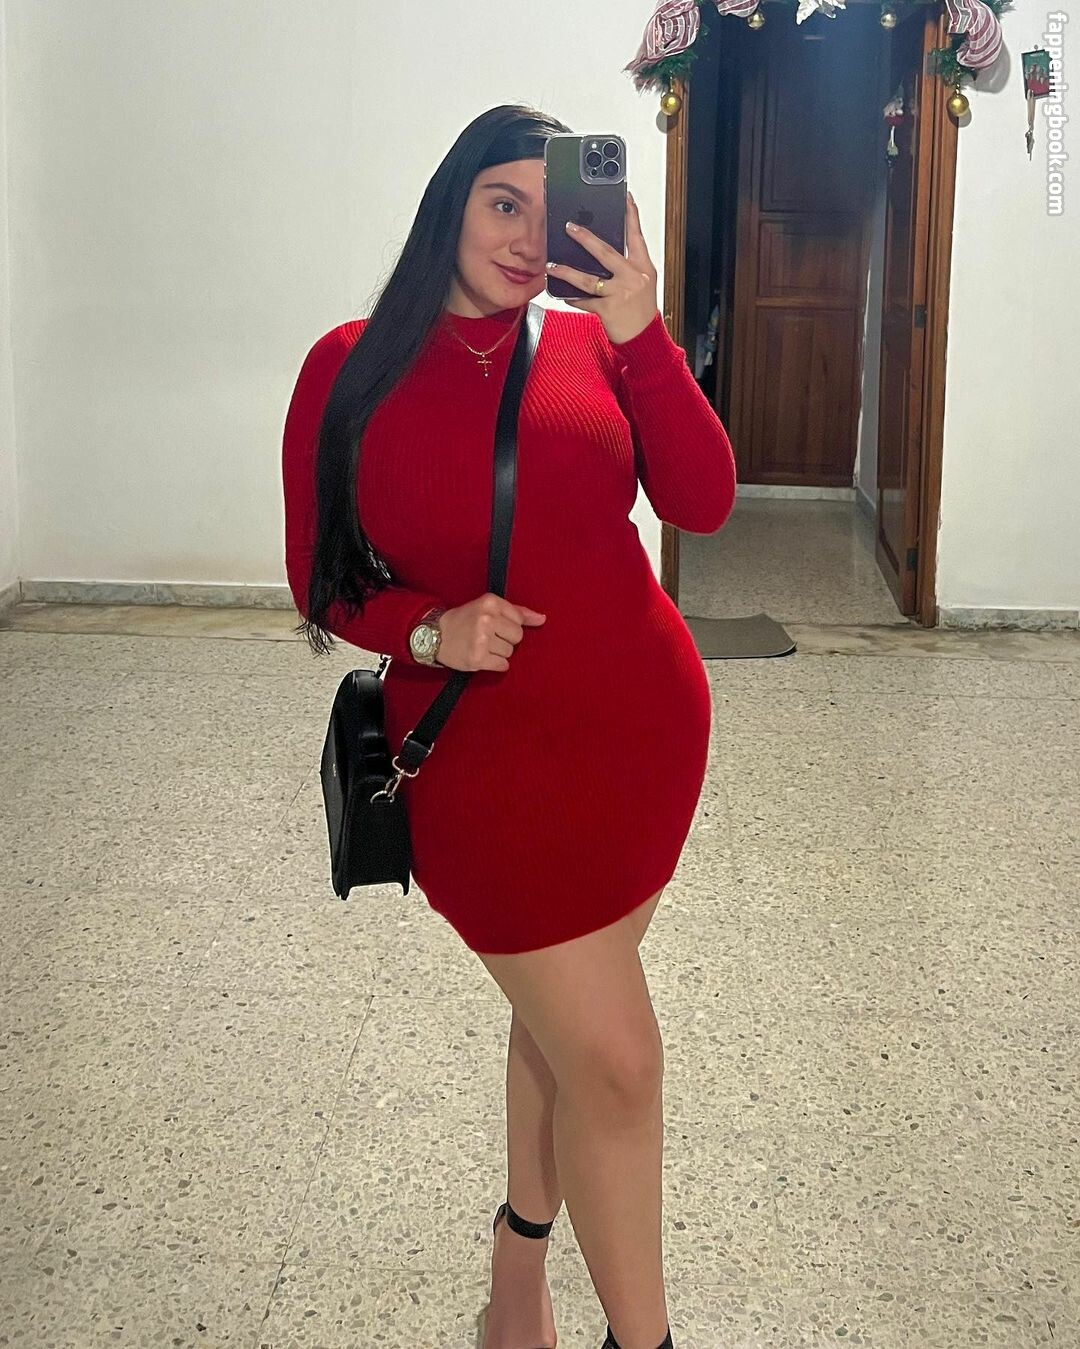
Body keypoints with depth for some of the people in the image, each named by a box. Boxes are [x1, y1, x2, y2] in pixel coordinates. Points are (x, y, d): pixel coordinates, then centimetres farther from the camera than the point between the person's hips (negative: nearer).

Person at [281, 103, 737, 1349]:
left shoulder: (590, 341, 1)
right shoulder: (352, 367, -4)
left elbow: (702, 502, -12)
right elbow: (323, 583, 1)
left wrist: (639, 332, -21)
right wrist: (429, 631, -18)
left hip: (646, 724, 4)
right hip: (485, 749, -3)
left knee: (563, 1009, 19)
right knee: (616, 1058, -2)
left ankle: (522, 1249, 44)